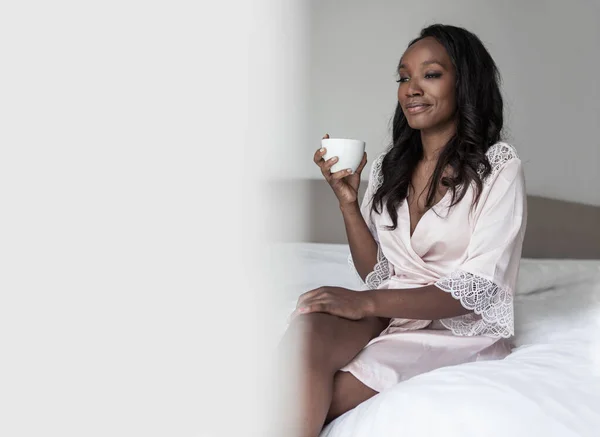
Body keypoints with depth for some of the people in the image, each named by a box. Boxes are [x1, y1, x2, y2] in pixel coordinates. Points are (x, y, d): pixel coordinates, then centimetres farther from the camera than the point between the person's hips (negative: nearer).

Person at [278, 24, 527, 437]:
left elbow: (478, 290, -14)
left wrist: (369, 302, -24)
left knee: (323, 396, -31)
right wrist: (347, 200, -5)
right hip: (390, 312, 4)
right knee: (310, 323, -31)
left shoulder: (498, 166, -7)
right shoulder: (388, 168, 10)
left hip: (462, 328, -4)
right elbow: (376, 272, 10)